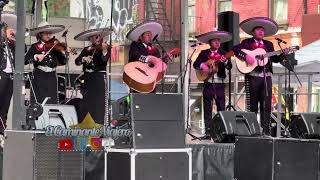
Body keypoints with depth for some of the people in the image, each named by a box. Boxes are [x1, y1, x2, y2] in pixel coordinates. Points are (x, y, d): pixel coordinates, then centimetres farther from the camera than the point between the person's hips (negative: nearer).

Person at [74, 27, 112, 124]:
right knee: (87, 103, 6)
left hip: (99, 77, -4)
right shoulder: (86, 50, 13)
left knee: (99, 103, -8)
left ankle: (100, 125, -8)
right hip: (87, 78, 4)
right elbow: (77, 61, 5)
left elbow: (104, 60, -18)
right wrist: (83, 59, -15)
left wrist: (104, 51, -36)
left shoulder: (106, 48, 1)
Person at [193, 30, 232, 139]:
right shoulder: (204, 53, 9)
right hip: (208, 83, 0)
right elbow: (195, 64, 2)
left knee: (221, 108, -2)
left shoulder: (223, 53, 8)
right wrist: (202, 65, -17)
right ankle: (208, 132, 2)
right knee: (207, 108, 0)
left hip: (219, 84, 0)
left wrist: (224, 61, -25)